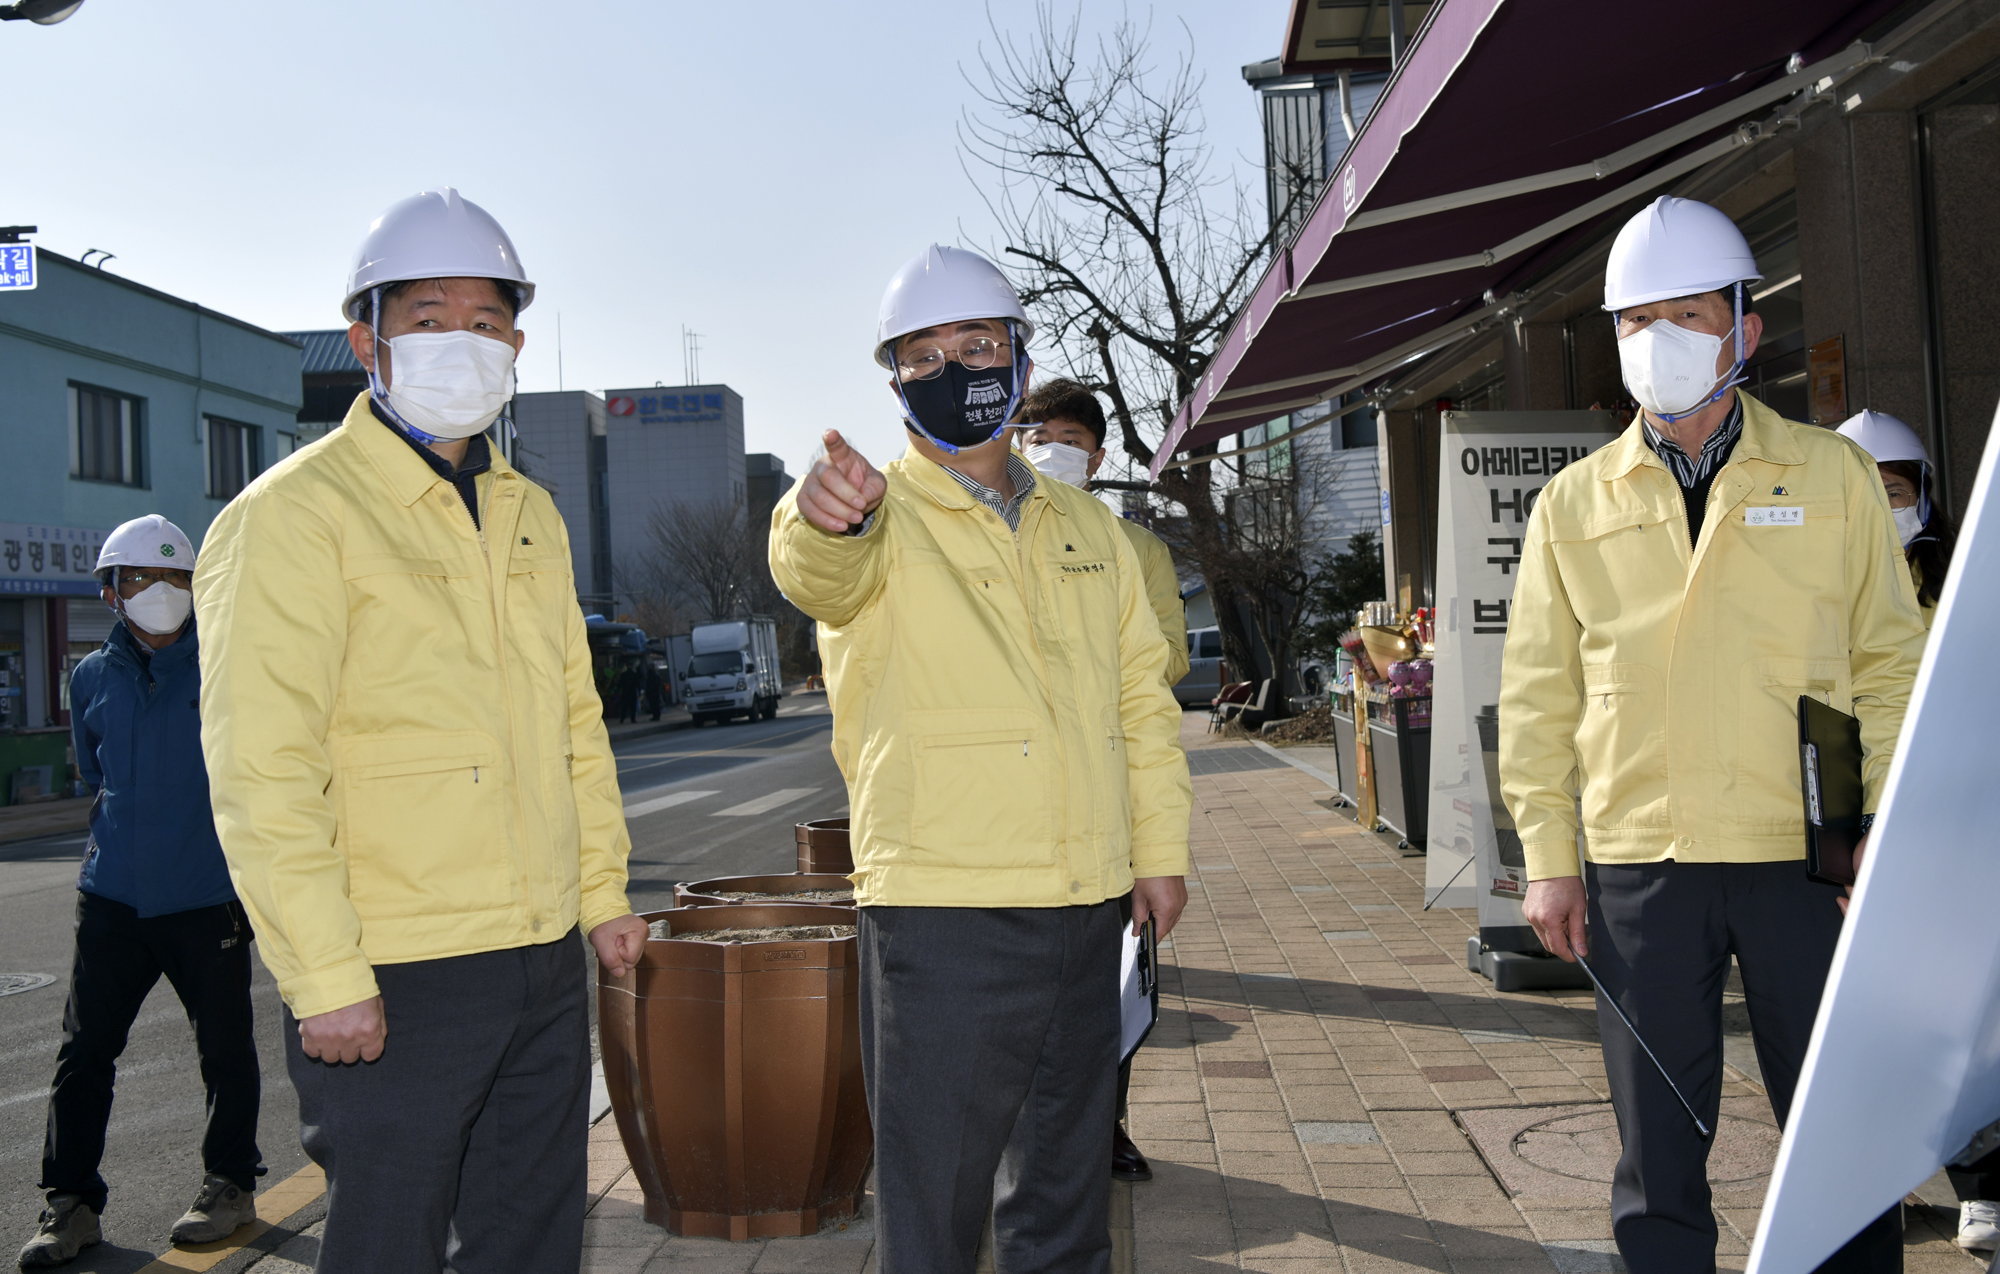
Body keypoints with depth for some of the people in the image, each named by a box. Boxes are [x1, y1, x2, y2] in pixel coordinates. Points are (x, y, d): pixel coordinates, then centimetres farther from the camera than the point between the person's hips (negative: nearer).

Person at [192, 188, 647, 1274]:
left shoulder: (529, 514, 13)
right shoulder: (294, 514, -10)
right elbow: (262, 770, -16)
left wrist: (601, 889, 14)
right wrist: (325, 979, -19)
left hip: (546, 965, 7)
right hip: (392, 984, -7)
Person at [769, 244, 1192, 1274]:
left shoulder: (1086, 528, 14)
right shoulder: (879, 520, -3)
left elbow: (1142, 697, 17)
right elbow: (817, 572, -28)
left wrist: (1159, 850, 12)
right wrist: (826, 518, -51)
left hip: (1088, 904, 5)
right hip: (943, 912, -5)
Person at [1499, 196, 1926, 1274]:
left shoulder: (1831, 476, 6)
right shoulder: (1574, 504, 7)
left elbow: (1891, 664, 6)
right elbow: (1537, 693, 7)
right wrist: (1547, 856, 0)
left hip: (1805, 859, 0)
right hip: (1637, 866, 1)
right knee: (1658, 1146, 9)